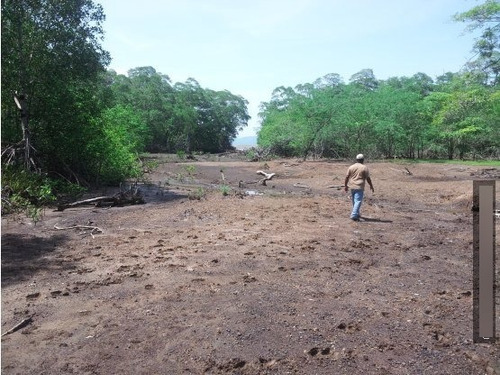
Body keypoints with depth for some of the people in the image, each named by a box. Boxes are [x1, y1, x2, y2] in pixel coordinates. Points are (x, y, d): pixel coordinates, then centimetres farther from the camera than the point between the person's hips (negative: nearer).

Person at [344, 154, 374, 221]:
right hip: (359, 187, -5)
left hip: (352, 187, 5)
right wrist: (371, 186, 8)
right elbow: (368, 178, -4)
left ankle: (357, 214, 31)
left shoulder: (351, 167, 6)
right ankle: (354, 215, -15)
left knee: (354, 201, 17)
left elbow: (347, 177, 6)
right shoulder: (364, 168, -5)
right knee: (358, 201, -5)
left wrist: (345, 185, 15)